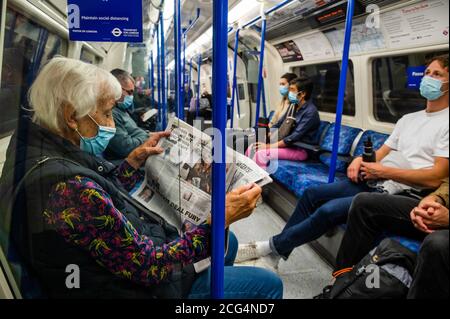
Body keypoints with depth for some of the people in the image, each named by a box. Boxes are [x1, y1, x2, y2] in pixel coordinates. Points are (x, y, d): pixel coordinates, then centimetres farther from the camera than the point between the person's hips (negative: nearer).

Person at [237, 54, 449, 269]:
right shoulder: (408, 119, 19)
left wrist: (385, 171, -16)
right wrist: (360, 160, -3)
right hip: (374, 182, 8)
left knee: (330, 210, -25)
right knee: (312, 193, -2)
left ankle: (273, 247, -7)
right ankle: (274, 253, 5)